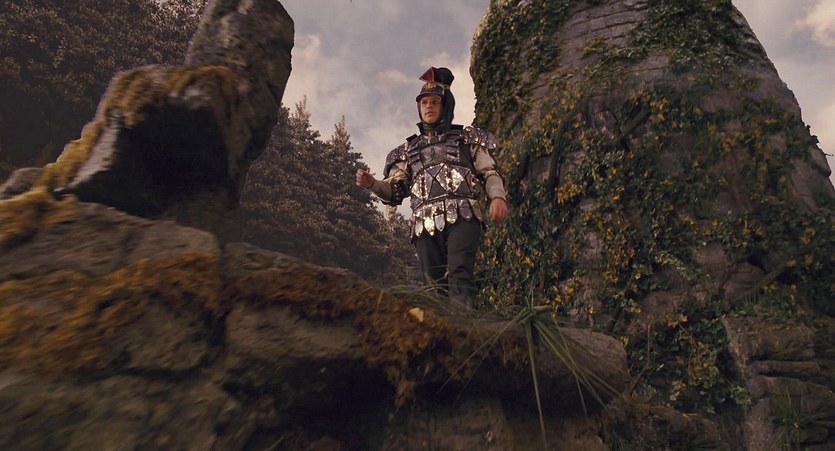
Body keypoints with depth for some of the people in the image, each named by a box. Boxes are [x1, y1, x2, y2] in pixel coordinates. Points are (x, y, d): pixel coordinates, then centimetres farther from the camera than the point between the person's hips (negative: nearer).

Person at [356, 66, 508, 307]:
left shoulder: (467, 137, 20)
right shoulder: (408, 149, 26)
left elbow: (490, 172, 12)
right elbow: (395, 191, 18)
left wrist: (498, 196, -10)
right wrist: (372, 184, -3)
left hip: (462, 217, -3)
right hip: (425, 224, 3)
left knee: (459, 274, -22)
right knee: (437, 284, -1)